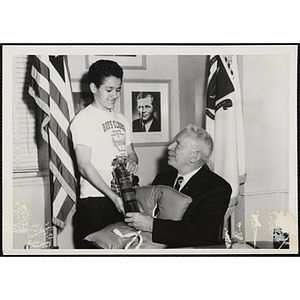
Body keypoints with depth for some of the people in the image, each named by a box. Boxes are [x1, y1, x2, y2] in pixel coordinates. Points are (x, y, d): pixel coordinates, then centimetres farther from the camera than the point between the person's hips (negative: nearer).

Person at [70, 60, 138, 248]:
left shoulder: (122, 120, 15)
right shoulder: (83, 119, -7)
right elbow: (84, 166, -13)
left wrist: (132, 161, -4)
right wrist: (113, 196, -21)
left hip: (123, 199, 7)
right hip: (95, 200, -6)